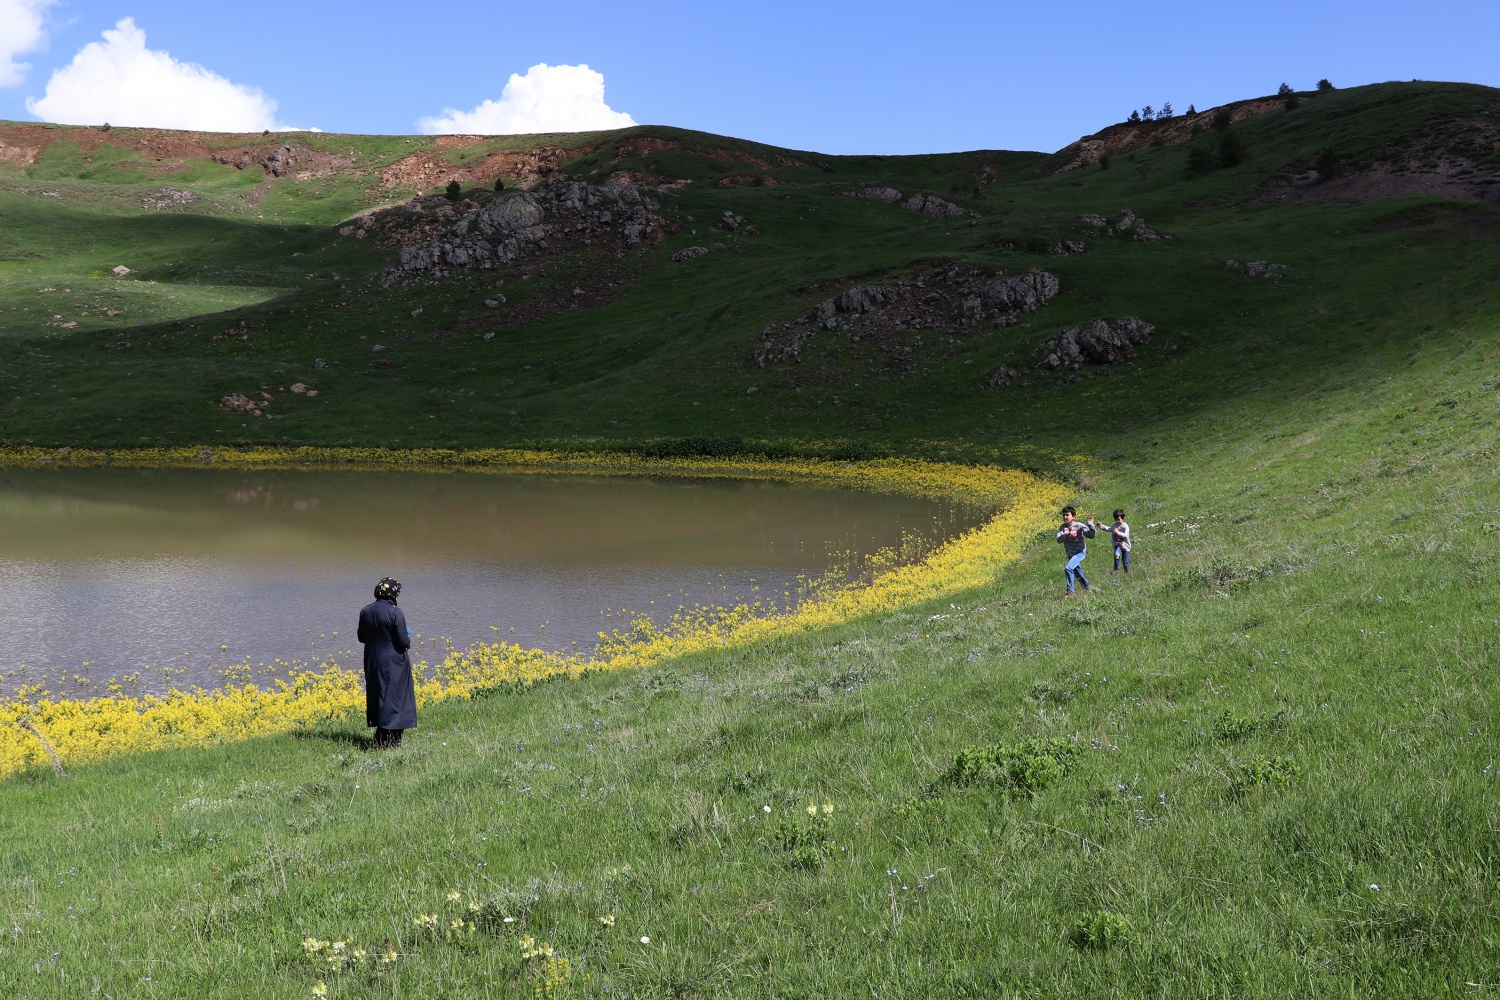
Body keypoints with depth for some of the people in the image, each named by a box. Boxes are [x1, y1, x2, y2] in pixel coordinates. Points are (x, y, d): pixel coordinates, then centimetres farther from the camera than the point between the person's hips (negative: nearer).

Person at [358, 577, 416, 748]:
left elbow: (361, 637, 11)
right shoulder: (395, 613, -17)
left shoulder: (365, 611, 1)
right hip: (394, 663, -6)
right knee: (394, 698, 0)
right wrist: (407, 636, 4)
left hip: (372, 662, 6)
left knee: (379, 696, 14)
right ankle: (392, 740, -4)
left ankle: (381, 739, 18)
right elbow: (404, 642, -17)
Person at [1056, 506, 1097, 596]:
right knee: (1077, 573, 21)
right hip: (1070, 554, 6)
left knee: (1068, 568, -23)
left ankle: (1070, 591, -14)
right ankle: (1086, 587, 45)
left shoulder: (1079, 526, -17)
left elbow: (1091, 535, -21)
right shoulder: (1063, 527, -8)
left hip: (1080, 552, -6)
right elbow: (1059, 540, -19)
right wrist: (1066, 535, -36)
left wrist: (1090, 524, -33)